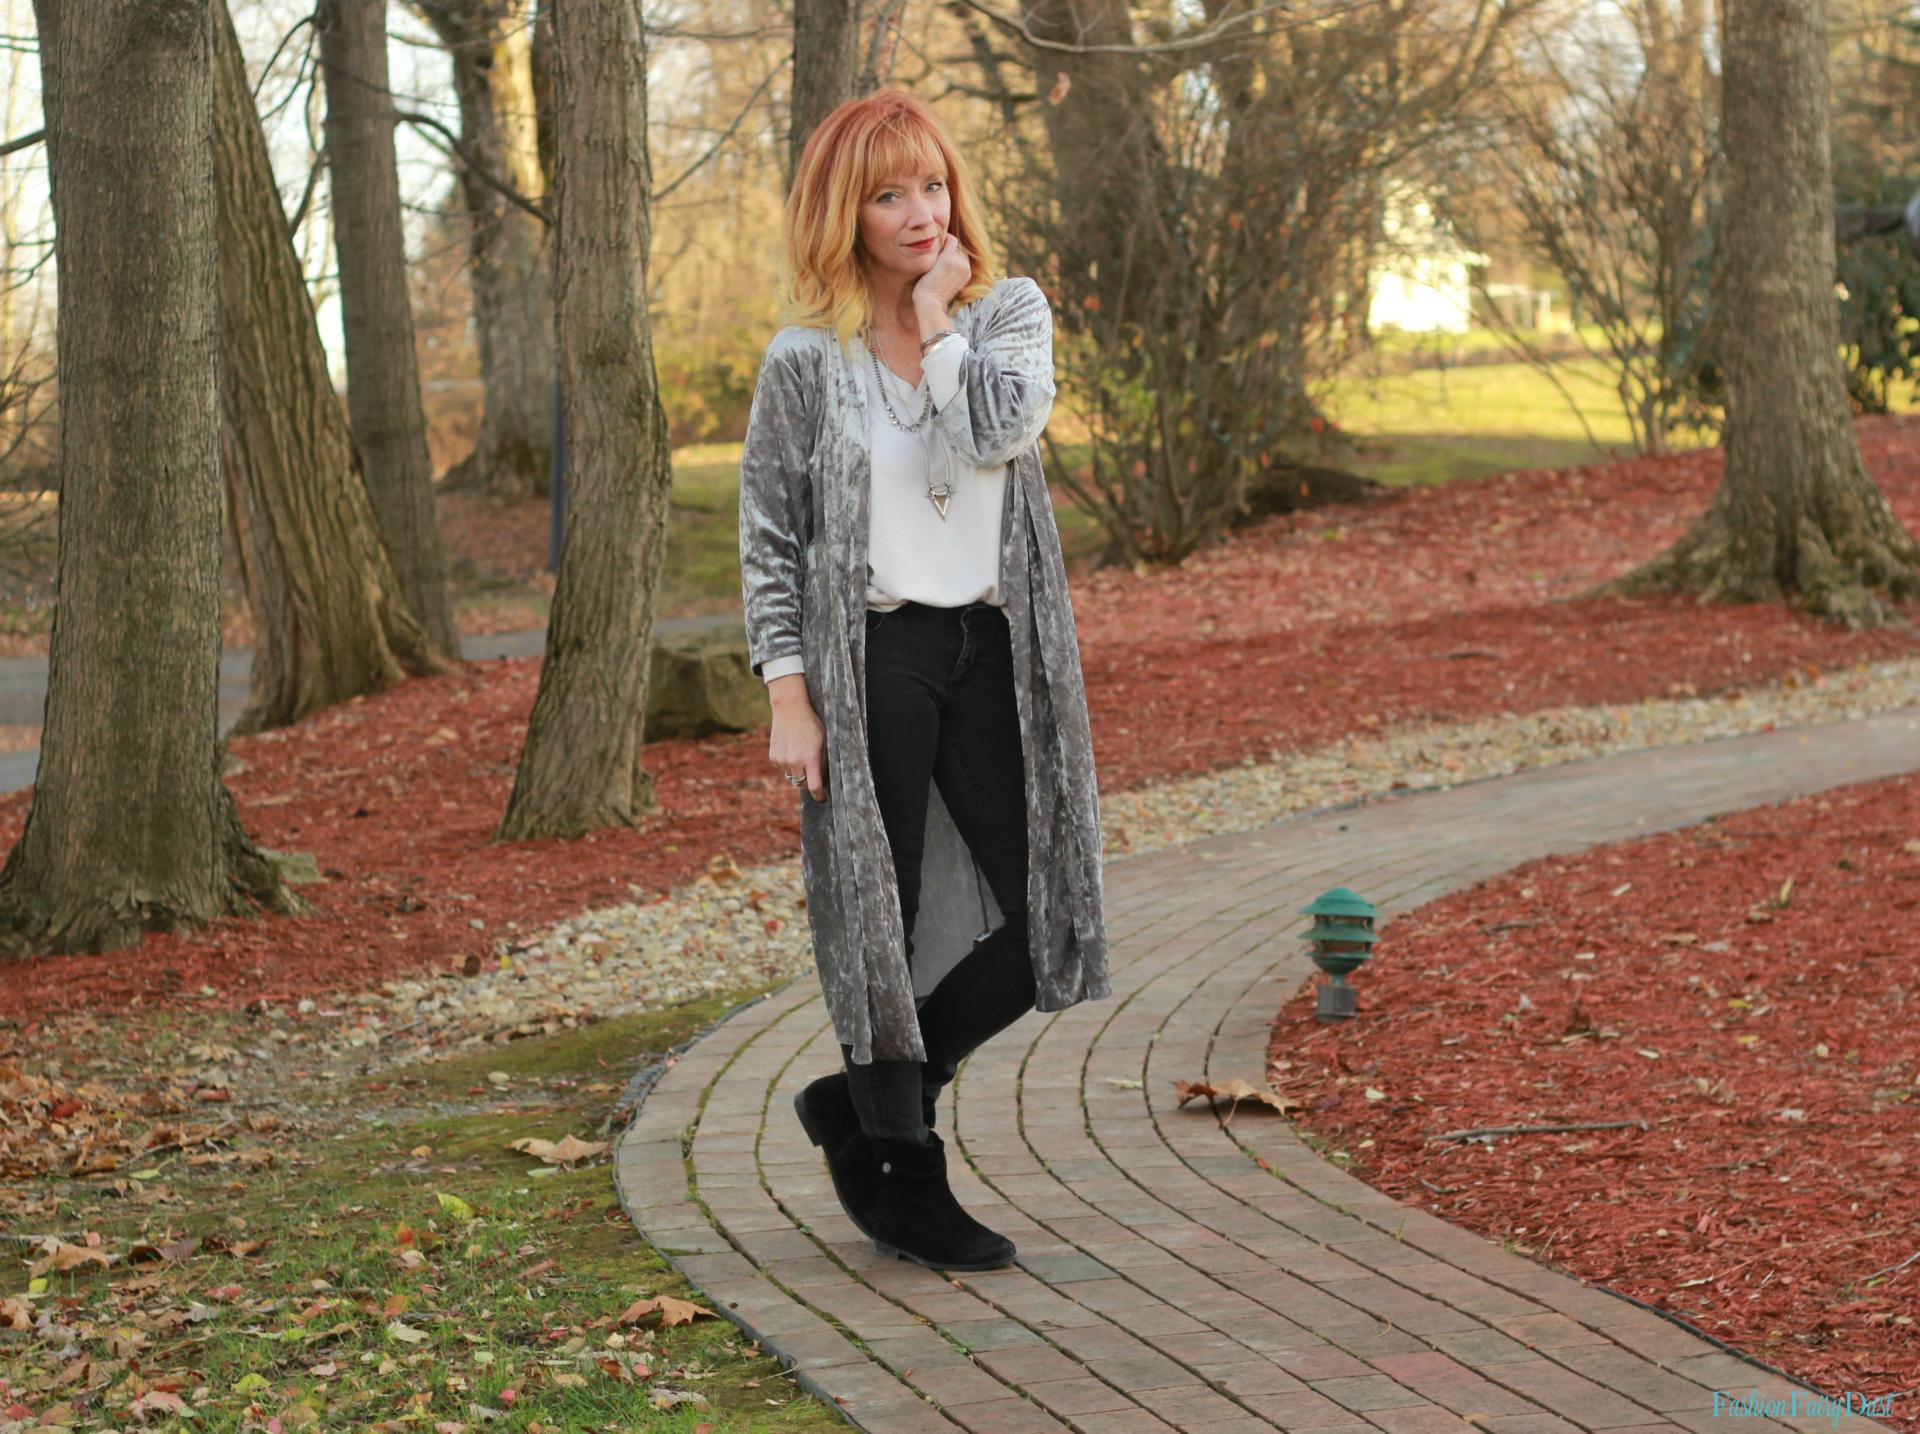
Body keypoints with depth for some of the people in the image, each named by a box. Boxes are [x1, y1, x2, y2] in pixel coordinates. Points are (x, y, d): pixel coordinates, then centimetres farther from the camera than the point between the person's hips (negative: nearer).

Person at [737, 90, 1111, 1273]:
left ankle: (861, 1102, 19)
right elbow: (770, 541, 1)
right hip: (872, 659, -3)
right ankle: (905, 1178, 19)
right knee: (879, 925, 4)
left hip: (995, 649, 3)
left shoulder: (1011, 311, 6)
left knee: (1049, 915, 1)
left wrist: (938, 318, -7)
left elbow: (1002, 429, -15)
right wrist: (789, 699, -6)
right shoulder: (807, 361, 0)